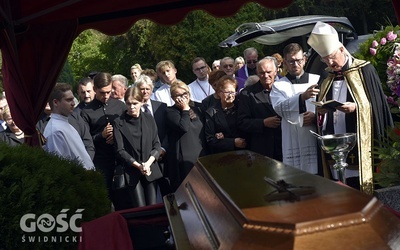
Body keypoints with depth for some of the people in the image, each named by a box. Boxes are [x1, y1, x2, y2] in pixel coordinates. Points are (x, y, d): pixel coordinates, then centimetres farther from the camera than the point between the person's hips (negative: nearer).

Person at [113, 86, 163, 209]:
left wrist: (148, 163, -10)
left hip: (151, 169, 2)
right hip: (131, 171, -2)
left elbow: (156, 144, 5)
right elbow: (120, 151, -4)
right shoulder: (119, 123, -1)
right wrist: (138, 165, -13)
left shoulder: (149, 119, 7)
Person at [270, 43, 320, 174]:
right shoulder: (278, 85, 6)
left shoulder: (317, 80, 10)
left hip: (318, 139, 1)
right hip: (294, 142, -1)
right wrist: (302, 97, -27)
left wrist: (317, 116, -10)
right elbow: (279, 108, -13)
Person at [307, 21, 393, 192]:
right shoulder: (326, 78, 13)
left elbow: (378, 105, -3)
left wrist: (356, 107, -18)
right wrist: (320, 111, -4)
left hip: (360, 147, -4)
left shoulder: (364, 70, -2)